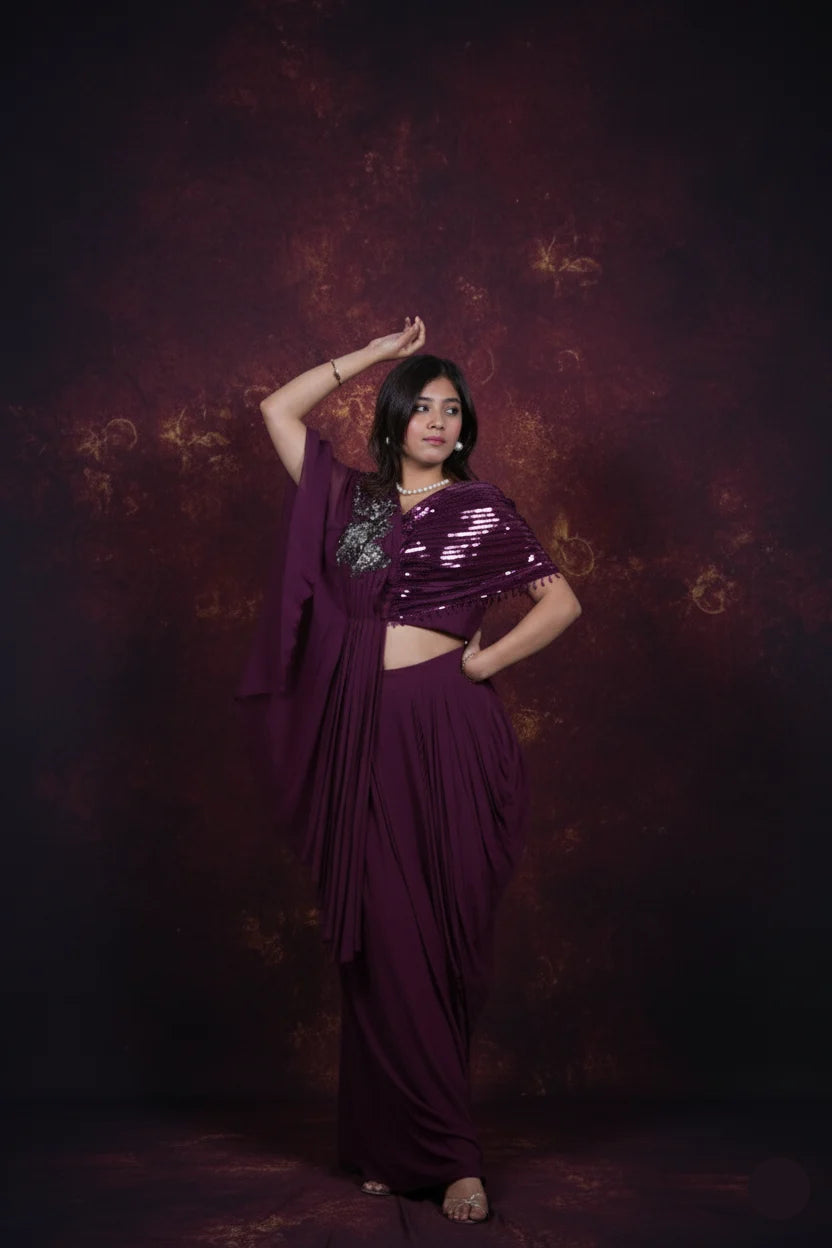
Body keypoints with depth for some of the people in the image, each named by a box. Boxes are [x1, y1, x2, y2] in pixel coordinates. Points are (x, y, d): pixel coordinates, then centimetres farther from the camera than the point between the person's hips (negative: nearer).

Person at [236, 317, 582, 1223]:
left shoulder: (480, 509, 7)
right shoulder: (351, 498, 15)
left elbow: (561, 603, 7)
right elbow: (279, 410, 17)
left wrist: (482, 661, -1)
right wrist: (375, 354, 15)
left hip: (445, 730, -2)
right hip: (360, 731, 2)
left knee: (441, 937, 0)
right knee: (380, 937, 0)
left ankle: (425, 1143, 11)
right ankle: (416, 1148, 9)